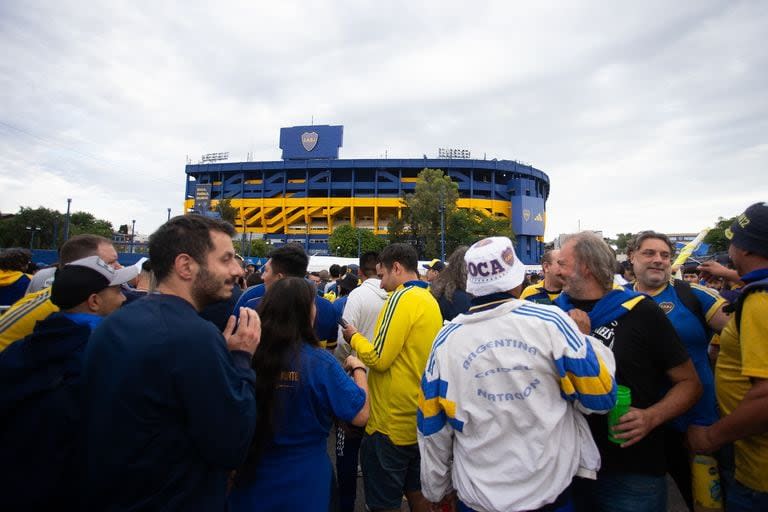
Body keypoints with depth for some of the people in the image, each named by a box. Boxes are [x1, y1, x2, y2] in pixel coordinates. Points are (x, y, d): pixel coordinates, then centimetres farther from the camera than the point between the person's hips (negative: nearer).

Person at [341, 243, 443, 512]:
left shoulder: (403, 298, -18)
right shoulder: (429, 299, 7)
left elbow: (379, 358, -20)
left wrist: (354, 337, -3)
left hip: (392, 422, -8)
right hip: (420, 418, 8)